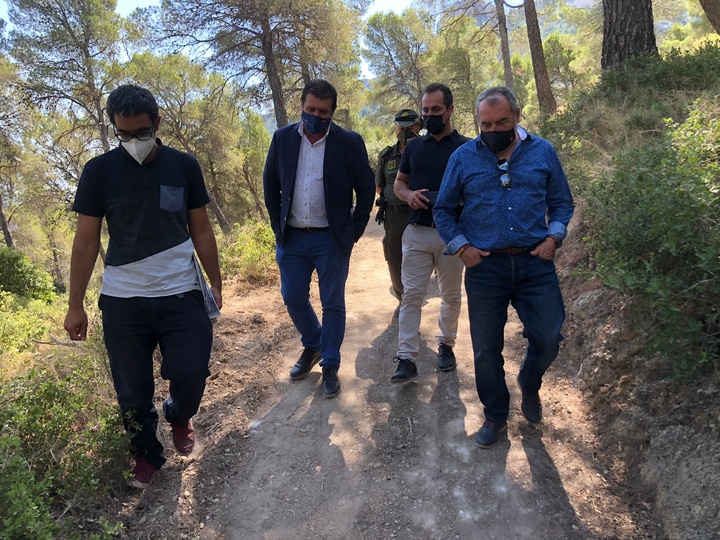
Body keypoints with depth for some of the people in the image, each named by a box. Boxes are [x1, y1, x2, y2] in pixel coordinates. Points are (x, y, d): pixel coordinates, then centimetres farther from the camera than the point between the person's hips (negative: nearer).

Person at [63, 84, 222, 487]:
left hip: (182, 294, 0)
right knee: (133, 393, 8)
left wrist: (216, 283, 5)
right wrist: (75, 305, 1)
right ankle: (147, 453, 35)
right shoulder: (99, 171, -2)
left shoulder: (184, 166, 0)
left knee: (191, 375, -4)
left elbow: (201, 231, 6)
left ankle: (179, 416, 32)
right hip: (122, 301, 0)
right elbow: (86, 241, 1)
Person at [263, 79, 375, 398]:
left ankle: (330, 367, 21)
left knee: (332, 304, 5)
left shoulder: (349, 142, -6)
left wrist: (355, 231, -4)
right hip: (291, 238, 3)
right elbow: (270, 184, 10)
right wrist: (277, 224, 3)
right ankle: (312, 346, 38)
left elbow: (366, 189, 0)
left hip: (332, 239, -3)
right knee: (293, 299, 11)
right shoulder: (283, 138, 2)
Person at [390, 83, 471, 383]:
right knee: (411, 295, -3)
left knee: (451, 295, 11)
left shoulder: (465, 148, 1)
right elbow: (399, 182, 16)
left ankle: (446, 345, 30)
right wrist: (408, 195, -7)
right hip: (417, 232, 2)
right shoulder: (414, 146, 10)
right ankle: (406, 358, 0)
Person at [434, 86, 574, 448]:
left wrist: (553, 237, -4)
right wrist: (461, 246, -4)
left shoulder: (543, 152, 5)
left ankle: (529, 385, 36)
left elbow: (562, 202, 13)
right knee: (486, 349, 7)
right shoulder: (464, 157, 3)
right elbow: (443, 211, 10)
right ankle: (495, 416, 28)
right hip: (484, 267, 0)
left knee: (548, 339, 2)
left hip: (535, 263, 1)